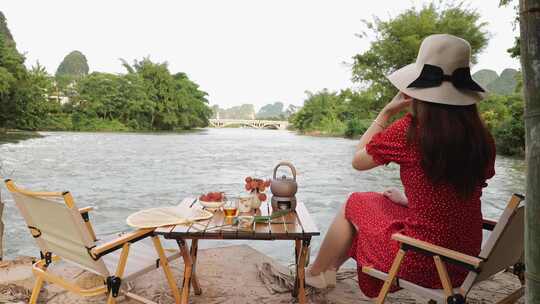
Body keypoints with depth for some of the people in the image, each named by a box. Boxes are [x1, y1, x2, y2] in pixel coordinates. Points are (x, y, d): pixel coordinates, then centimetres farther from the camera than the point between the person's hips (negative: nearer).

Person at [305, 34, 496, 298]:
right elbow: (453, 195, 9)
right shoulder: (482, 136, -2)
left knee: (354, 205, 16)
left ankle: (315, 274, 37)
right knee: (381, 203, 25)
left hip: (421, 262, -6)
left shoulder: (409, 130, -18)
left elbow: (357, 160, -1)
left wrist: (387, 112, 2)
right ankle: (330, 268, 42)